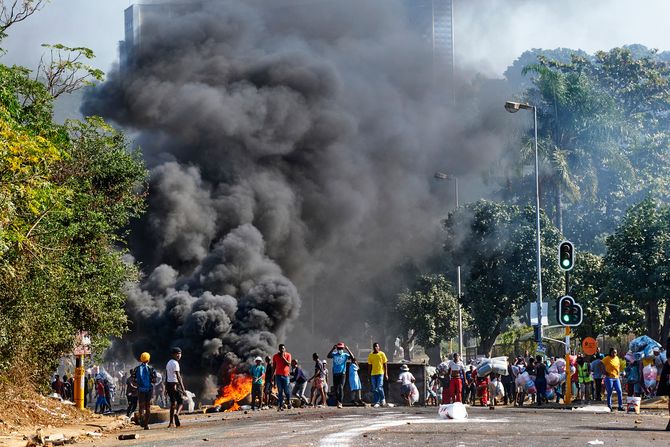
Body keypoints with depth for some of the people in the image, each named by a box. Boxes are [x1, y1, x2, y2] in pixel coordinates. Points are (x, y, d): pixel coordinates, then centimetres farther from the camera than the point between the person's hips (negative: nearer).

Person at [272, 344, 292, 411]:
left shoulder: (288, 355, 3)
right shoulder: (275, 356, 6)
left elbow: (289, 364, -10)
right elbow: (274, 366, 11)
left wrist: (283, 357, -15)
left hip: (286, 375, -1)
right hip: (278, 375, 1)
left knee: (287, 391, 0)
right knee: (280, 391, -2)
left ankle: (289, 402, 23)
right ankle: (280, 406, -5)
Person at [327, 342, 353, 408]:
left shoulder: (345, 355, 4)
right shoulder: (334, 354, 6)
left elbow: (352, 357, -13)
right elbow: (328, 356, -14)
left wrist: (347, 349, -17)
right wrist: (333, 349, -21)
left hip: (342, 373, -2)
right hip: (335, 373, 2)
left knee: (341, 387, -13)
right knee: (336, 388, 6)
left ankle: (340, 402, -18)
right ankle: (338, 401, 20)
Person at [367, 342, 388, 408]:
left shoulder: (382, 354, -1)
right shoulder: (370, 355, 7)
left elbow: (385, 365, 1)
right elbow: (370, 366, 12)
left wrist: (386, 374, -4)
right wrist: (369, 376, 11)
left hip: (380, 373, -4)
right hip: (373, 374, 4)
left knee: (379, 387, -12)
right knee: (374, 389, 2)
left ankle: (383, 399, 12)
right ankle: (376, 402, 7)